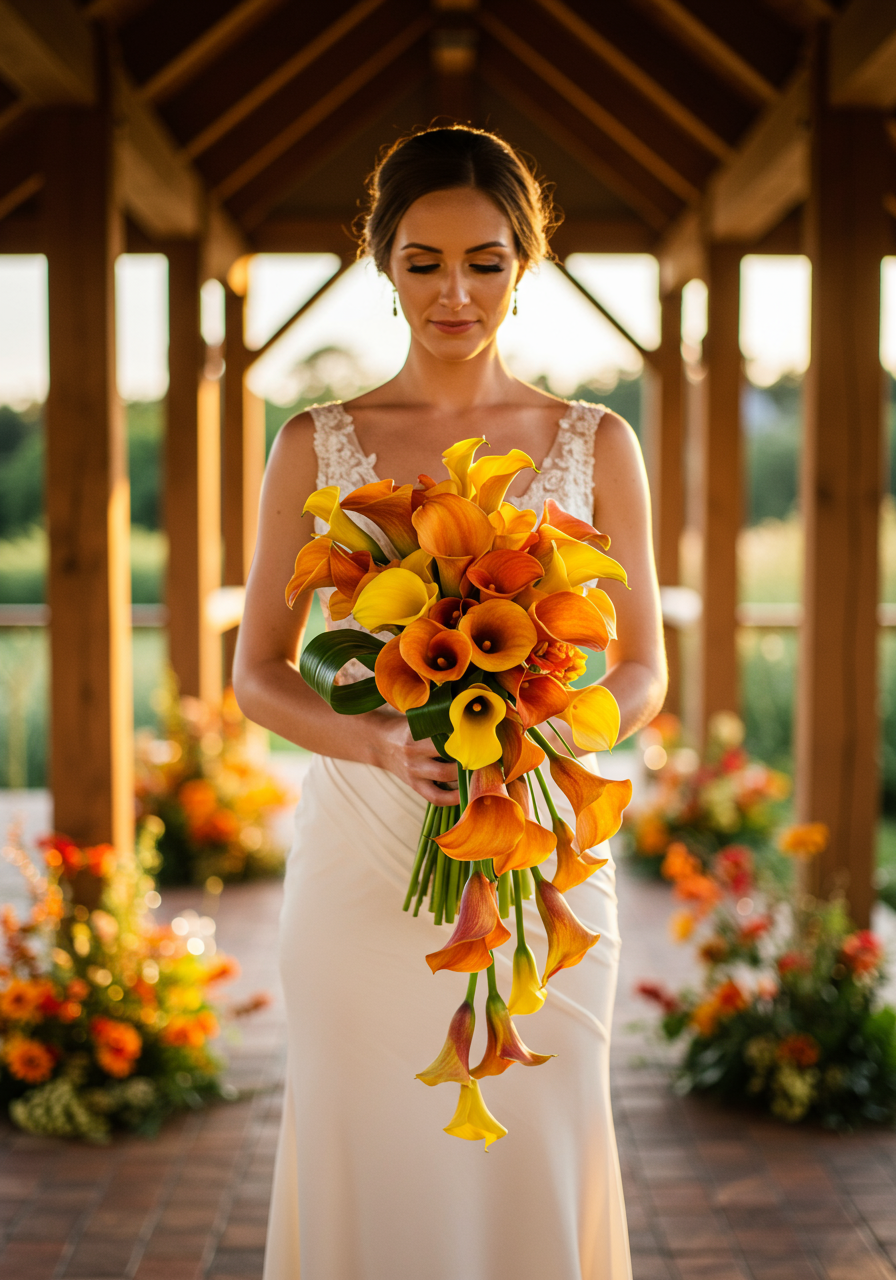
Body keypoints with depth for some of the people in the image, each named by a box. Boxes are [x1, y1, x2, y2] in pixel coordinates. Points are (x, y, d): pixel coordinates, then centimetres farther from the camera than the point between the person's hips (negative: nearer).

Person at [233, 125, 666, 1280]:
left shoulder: (595, 445, 4)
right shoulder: (316, 446, 3)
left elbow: (642, 671, 7)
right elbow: (258, 672, 4)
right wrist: (378, 742, -16)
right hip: (363, 856, 0)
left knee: (533, 1171, 6)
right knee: (368, 1174, 5)